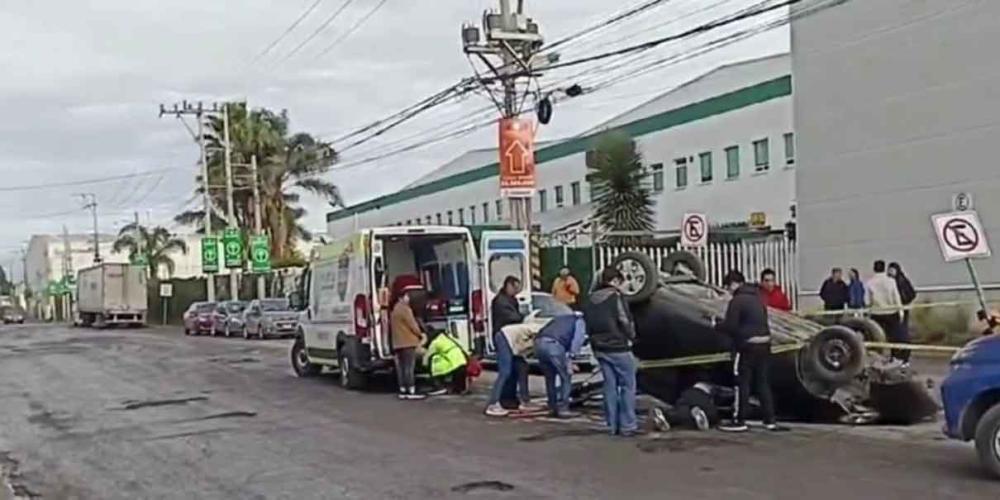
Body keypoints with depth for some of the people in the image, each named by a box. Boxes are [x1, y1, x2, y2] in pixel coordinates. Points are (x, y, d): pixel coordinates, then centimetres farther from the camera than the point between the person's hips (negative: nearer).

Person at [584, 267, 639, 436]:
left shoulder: (591, 300, 10)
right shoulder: (615, 297, -12)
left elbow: (588, 326, 11)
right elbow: (625, 322, -14)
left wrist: (597, 340, 15)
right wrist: (631, 337, 2)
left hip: (600, 348, 7)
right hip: (618, 348, -7)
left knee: (610, 386, 12)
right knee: (628, 385, 1)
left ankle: (613, 424, 13)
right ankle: (628, 425, -1)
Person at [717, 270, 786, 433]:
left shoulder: (737, 301, -13)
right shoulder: (757, 298, 13)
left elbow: (730, 326, -16)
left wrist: (717, 325, 3)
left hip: (747, 346, -8)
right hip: (764, 343, 8)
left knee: (742, 383, 0)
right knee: (762, 383, 13)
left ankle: (739, 421, 4)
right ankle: (770, 420, 14)